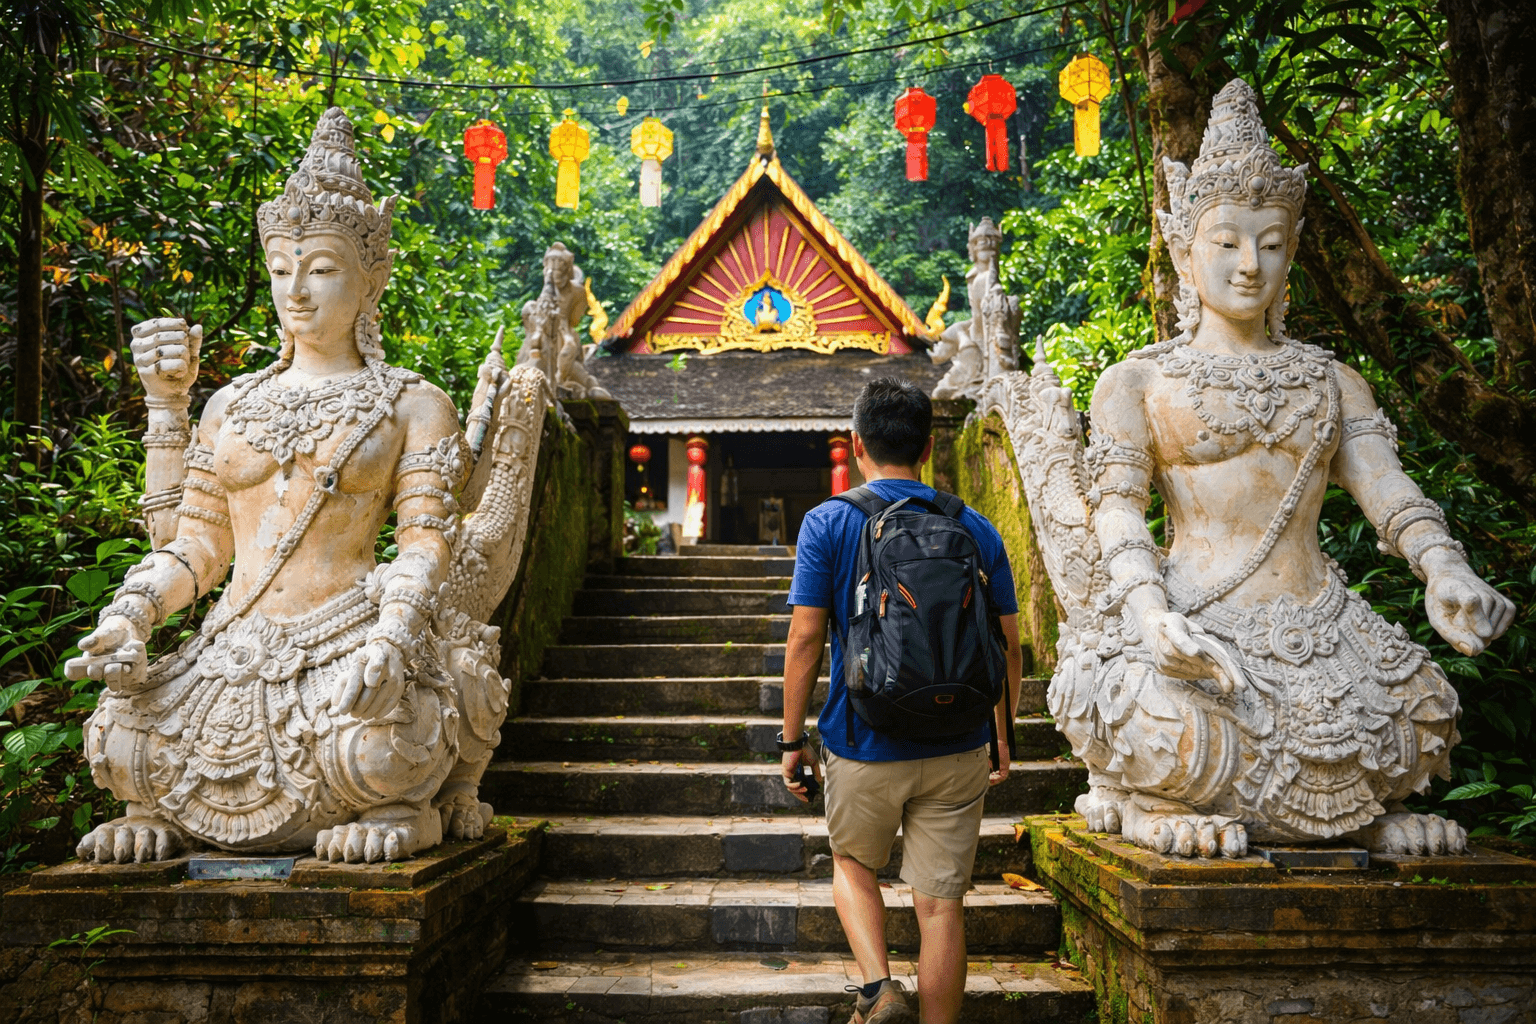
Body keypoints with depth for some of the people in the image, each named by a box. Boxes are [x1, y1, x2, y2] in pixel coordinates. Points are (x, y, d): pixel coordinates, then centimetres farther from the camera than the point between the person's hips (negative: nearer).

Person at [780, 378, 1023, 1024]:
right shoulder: (976, 530, 2)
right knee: (940, 904, 10)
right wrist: (1003, 735, 16)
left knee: (853, 866, 24)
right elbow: (1008, 645, 5)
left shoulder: (827, 524, -7)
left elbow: (805, 639, -10)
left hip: (864, 746, -1)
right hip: (955, 751, 2)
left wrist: (792, 740, -1)